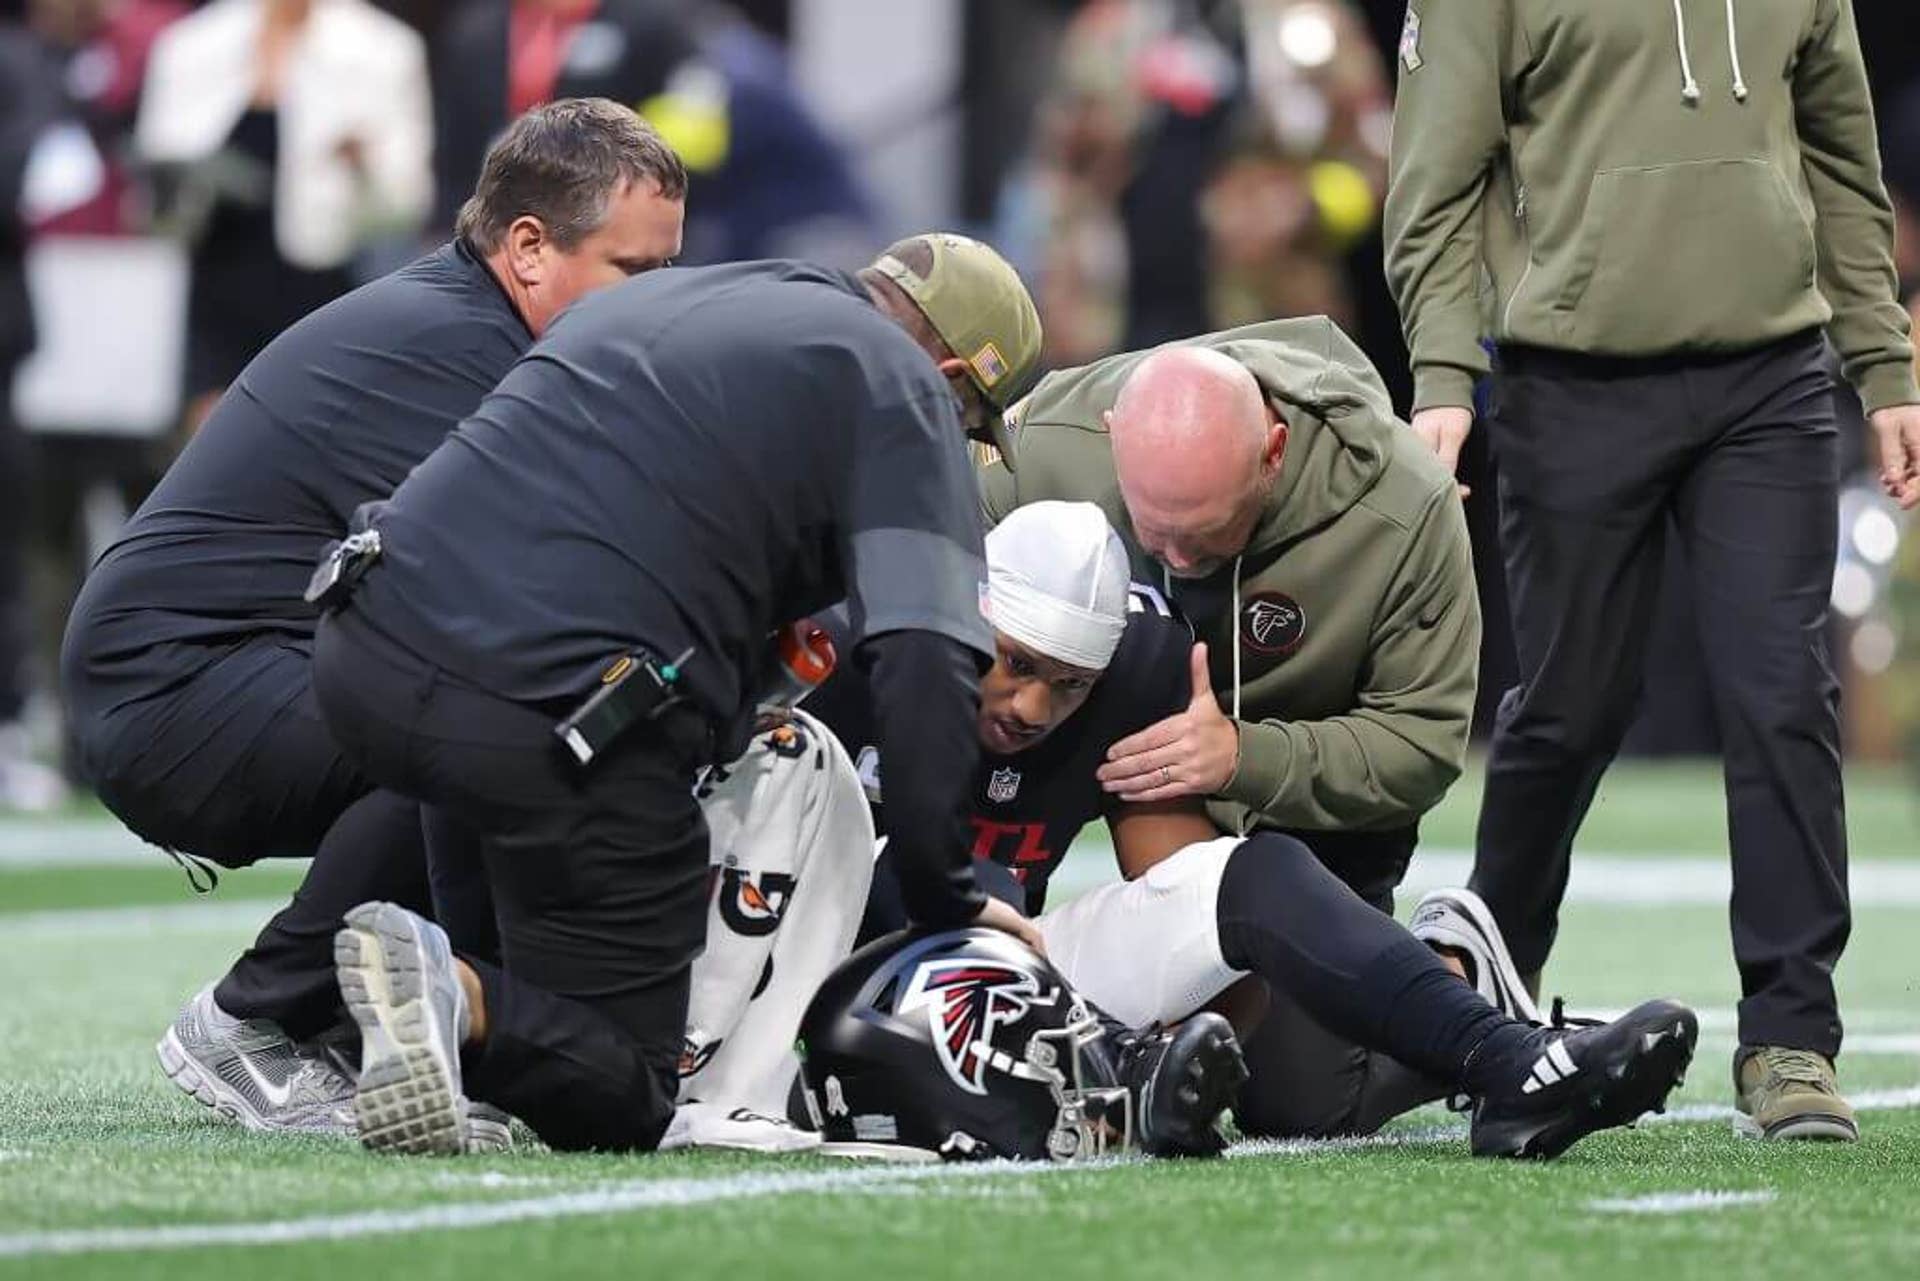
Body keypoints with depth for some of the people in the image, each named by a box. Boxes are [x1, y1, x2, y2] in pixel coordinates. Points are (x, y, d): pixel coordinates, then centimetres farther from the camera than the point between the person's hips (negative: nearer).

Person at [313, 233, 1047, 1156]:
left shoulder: (656, 294, 27)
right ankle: (467, 1006, -22)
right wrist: (945, 899, 1)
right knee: (626, 1102, 6)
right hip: (555, 724, -6)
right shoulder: (899, 388, 5)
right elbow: (923, 658, -7)